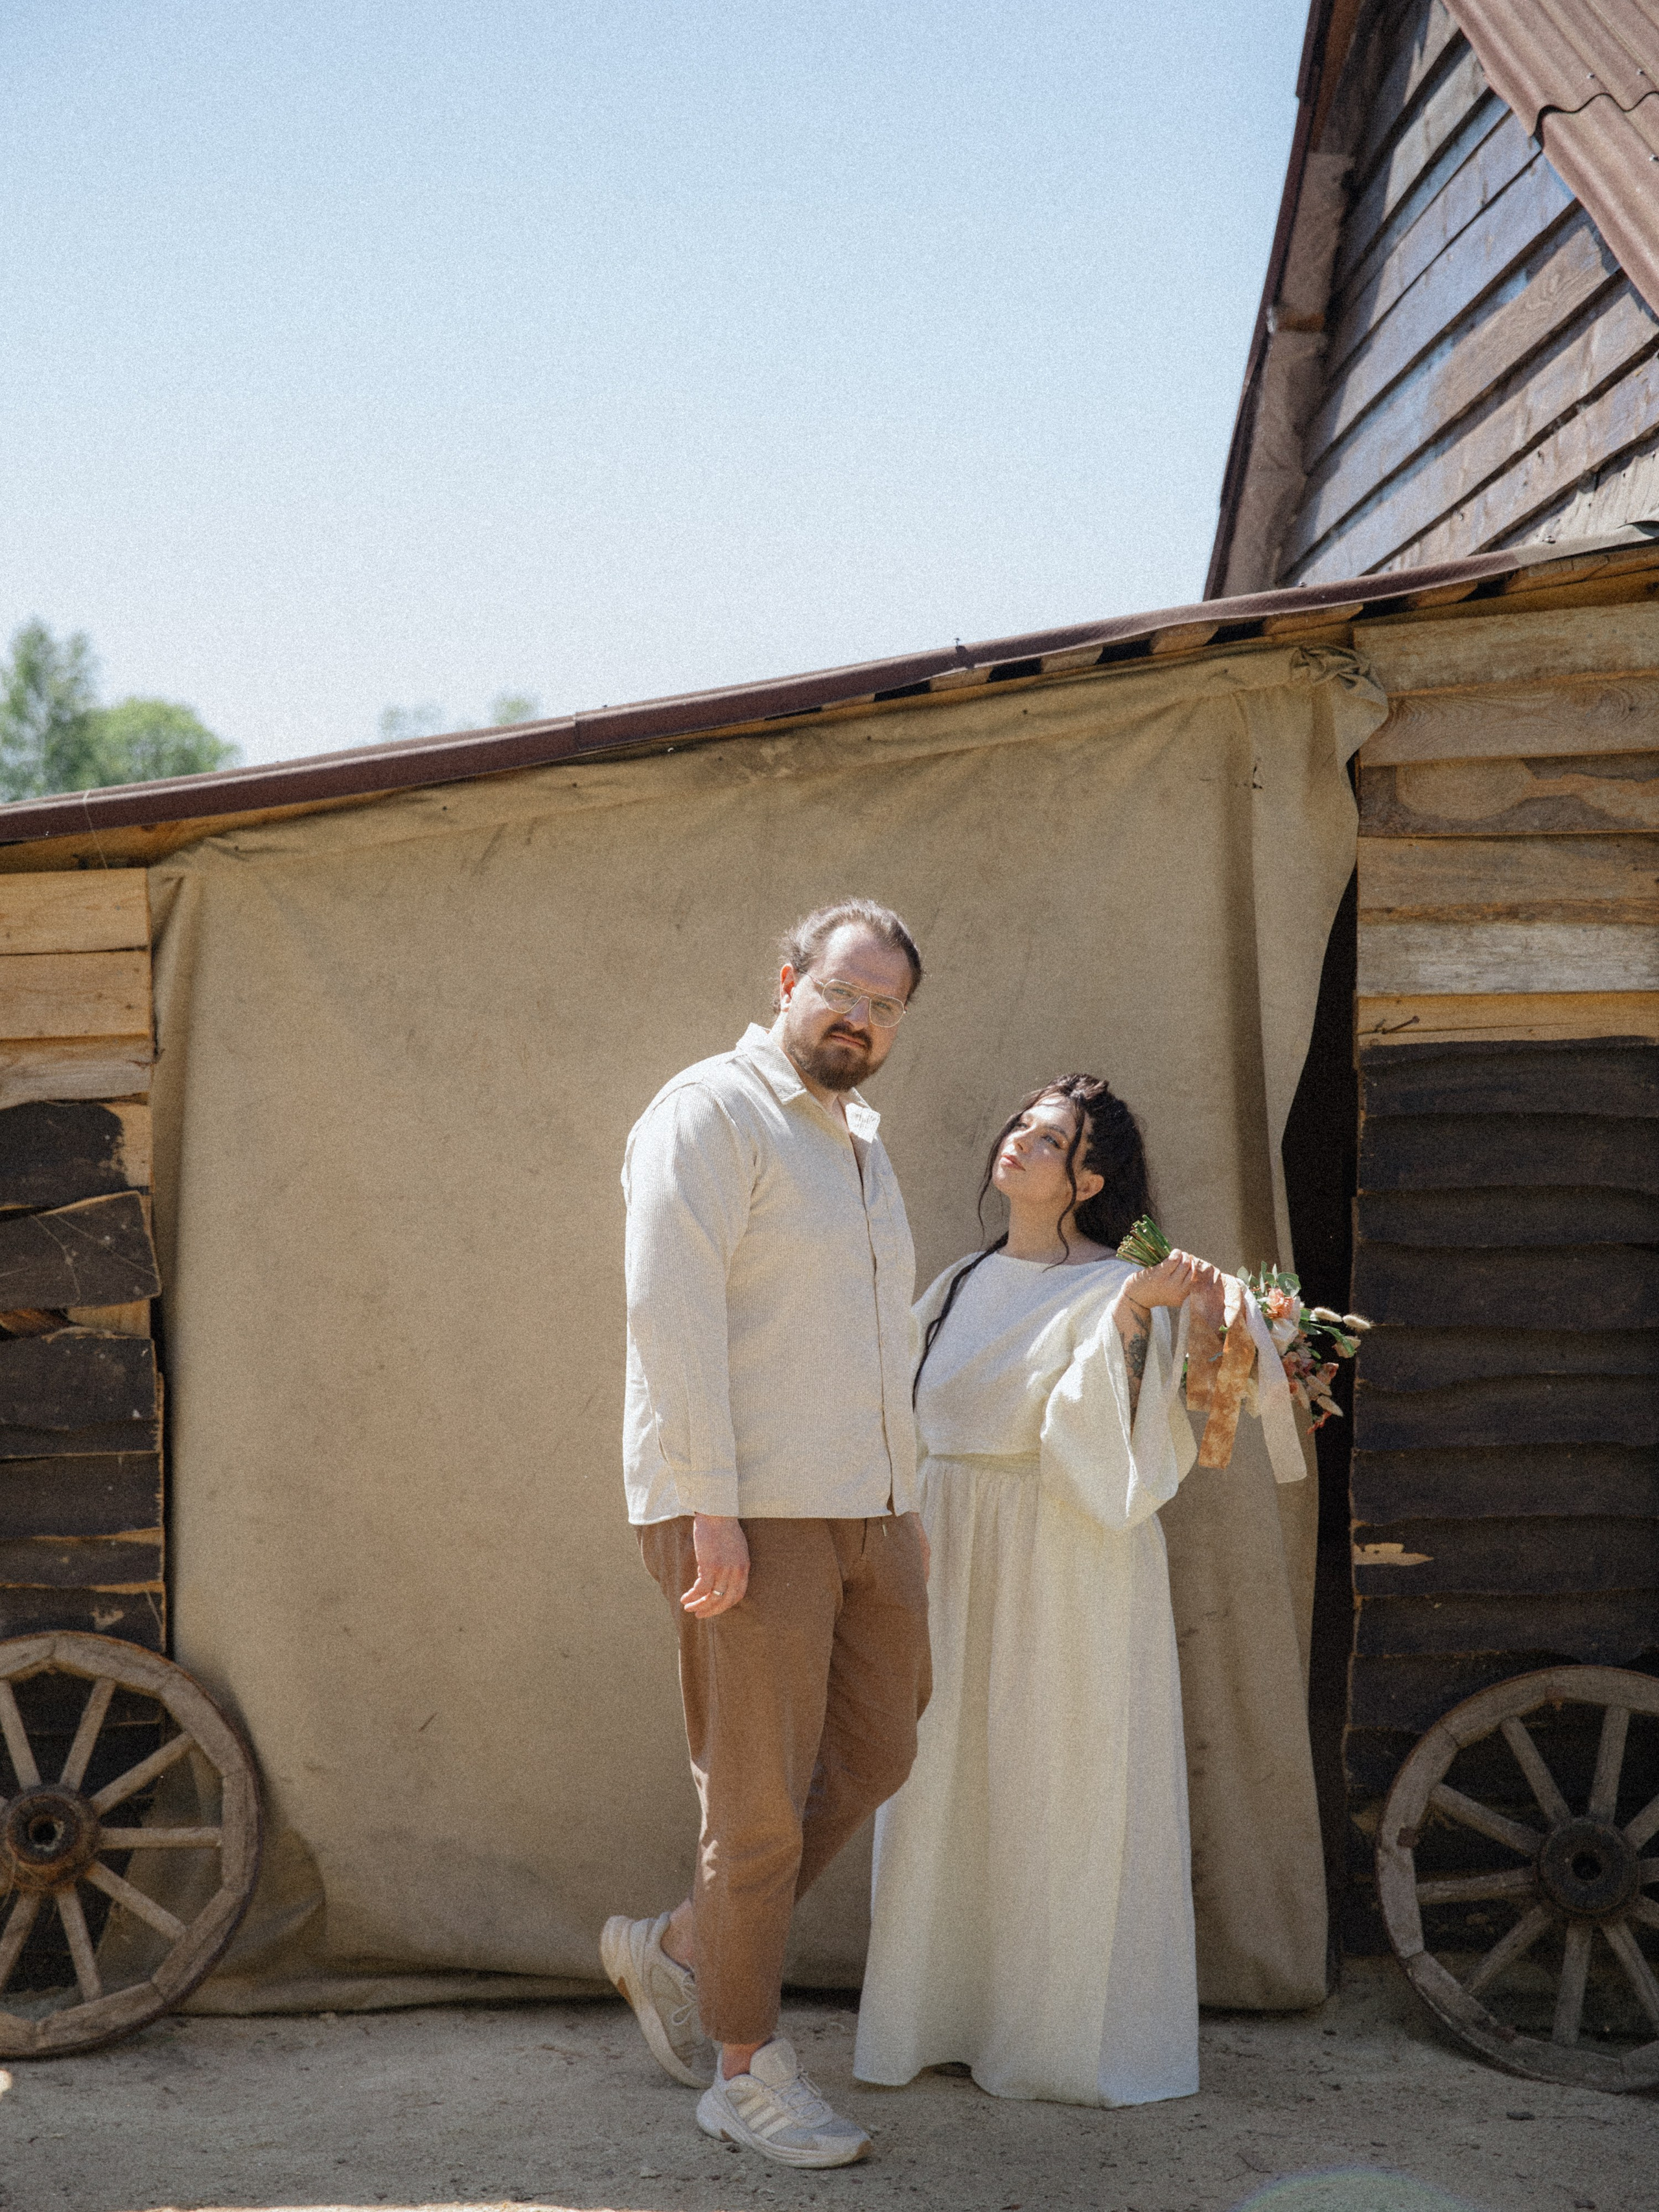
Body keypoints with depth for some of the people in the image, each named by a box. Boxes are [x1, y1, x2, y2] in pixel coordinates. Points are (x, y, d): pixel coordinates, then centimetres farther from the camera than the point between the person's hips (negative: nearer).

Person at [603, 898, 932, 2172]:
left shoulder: (860, 1141, 20)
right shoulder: (711, 1113, -8)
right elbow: (673, 1311, -17)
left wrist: (906, 1506, 21)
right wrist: (713, 1508, -22)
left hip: (867, 1509, 9)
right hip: (749, 1513, -9)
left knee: (872, 1758, 14)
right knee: (762, 1793, -2)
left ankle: (675, 1948, 29)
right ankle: (747, 2070, 12)